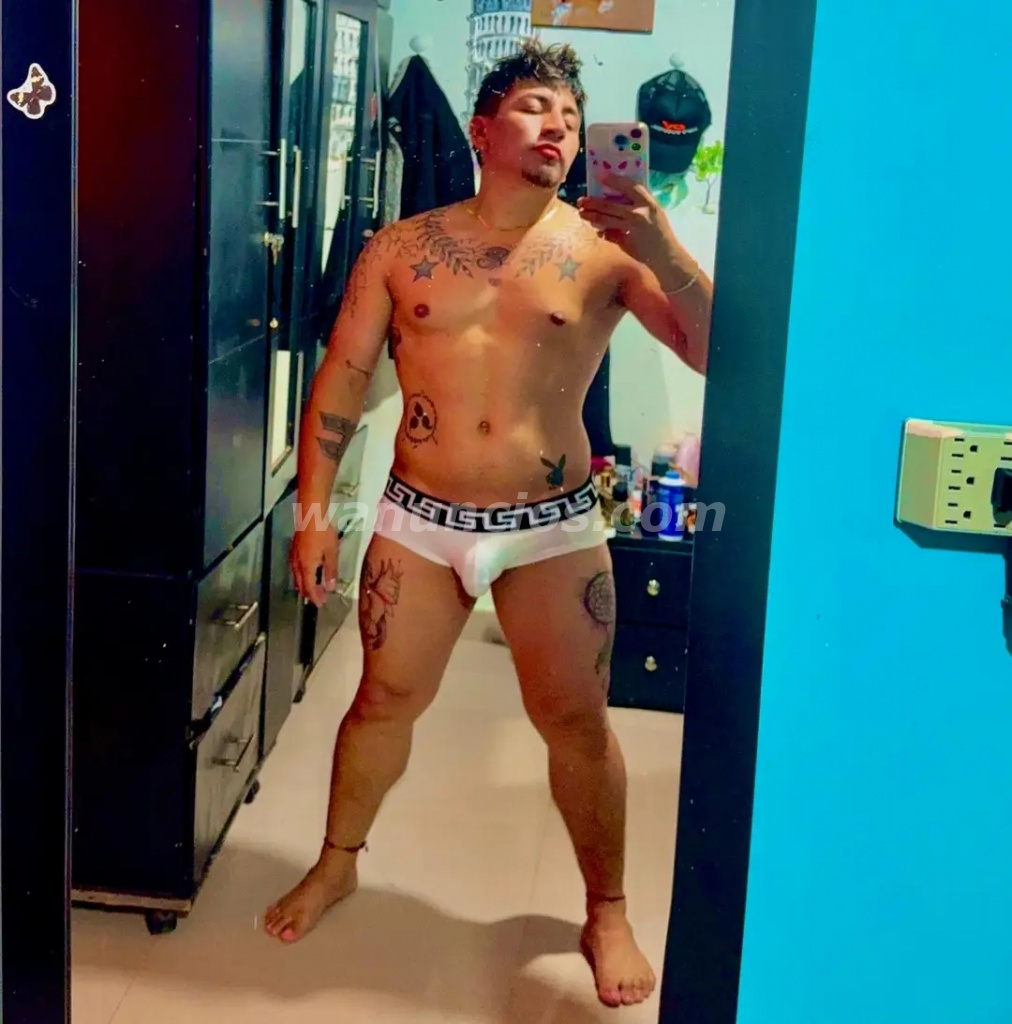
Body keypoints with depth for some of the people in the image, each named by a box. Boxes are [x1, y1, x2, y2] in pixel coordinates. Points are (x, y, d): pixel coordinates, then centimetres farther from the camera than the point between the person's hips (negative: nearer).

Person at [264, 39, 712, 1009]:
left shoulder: (606, 249, -6)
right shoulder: (400, 249, 0)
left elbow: (717, 354, -14)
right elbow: (340, 382, 4)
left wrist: (664, 250, -29)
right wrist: (315, 509, -1)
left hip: (553, 529, -1)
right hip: (419, 521, 2)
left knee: (577, 722, 5)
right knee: (384, 702, 13)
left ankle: (607, 914, 24)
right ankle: (337, 863, 37)